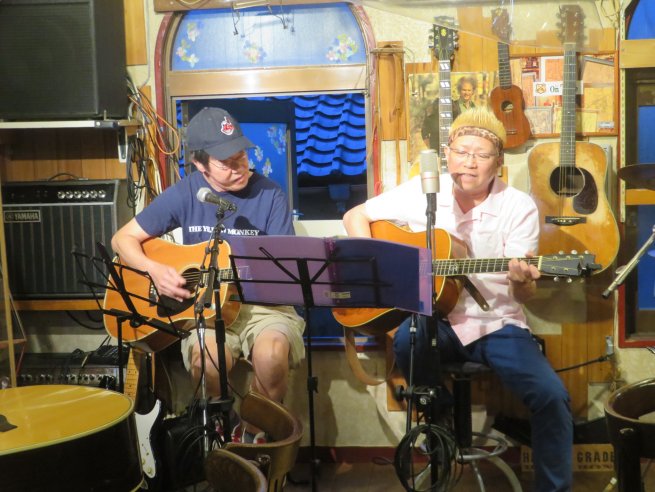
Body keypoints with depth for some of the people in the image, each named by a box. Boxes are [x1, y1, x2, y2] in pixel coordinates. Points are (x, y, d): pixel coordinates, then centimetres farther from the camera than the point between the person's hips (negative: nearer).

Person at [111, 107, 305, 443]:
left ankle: (256, 433, -3)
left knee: (272, 353, -33)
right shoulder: (185, 194, 0)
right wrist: (156, 270, -12)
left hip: (262, 302, 0)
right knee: (206, 358, -32)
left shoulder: (269, 195, -3)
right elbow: (123, 239, 6)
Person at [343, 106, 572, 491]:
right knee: (408, 336, -34)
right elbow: (355, 217, 6)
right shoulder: (421, 191, 0)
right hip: (435, 320, 1)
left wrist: (522, 282, -33)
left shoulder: (520, 207, -5)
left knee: (552, 396, -22)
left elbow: (525, 294, -8)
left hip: (496, 324, 0)